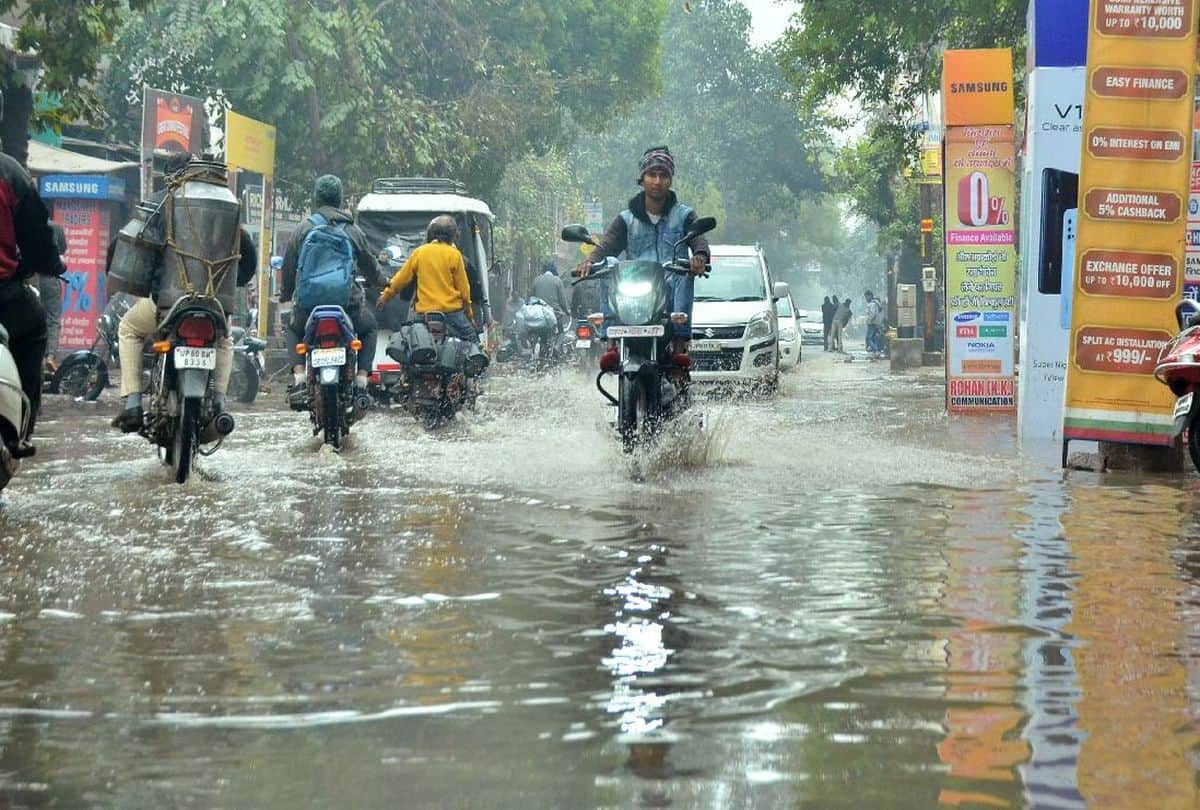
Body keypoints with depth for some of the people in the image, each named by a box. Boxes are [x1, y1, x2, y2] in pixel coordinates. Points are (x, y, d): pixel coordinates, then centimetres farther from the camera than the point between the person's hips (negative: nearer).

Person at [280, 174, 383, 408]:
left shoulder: (304, 228, 1)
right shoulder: (352, 230, 4)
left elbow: (289, 265, 5)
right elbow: (369, 264, 14)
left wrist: (285, 293, 23)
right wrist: (379, 282, 37)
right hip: (348, 301, 0)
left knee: (292, 329, 31)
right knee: (369, 328, 30)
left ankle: (299, 377, 6)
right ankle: (361, 380, 11)